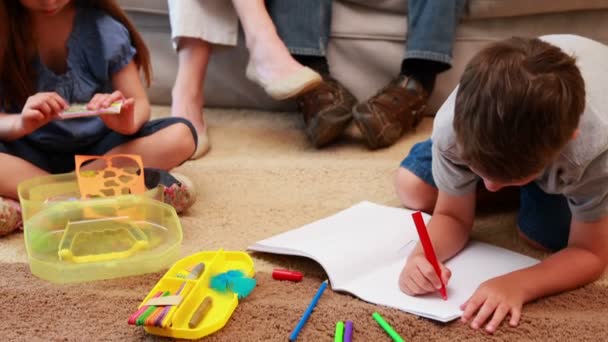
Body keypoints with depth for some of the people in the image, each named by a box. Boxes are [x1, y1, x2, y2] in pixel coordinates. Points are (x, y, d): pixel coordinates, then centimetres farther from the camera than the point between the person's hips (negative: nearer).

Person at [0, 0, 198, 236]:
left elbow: (140, 104, -6)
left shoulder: (102, 26, -8)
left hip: (96, 147, 2)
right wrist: (20, 123, -34)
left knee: (180, 136, -25)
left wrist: (128, 122, -29)